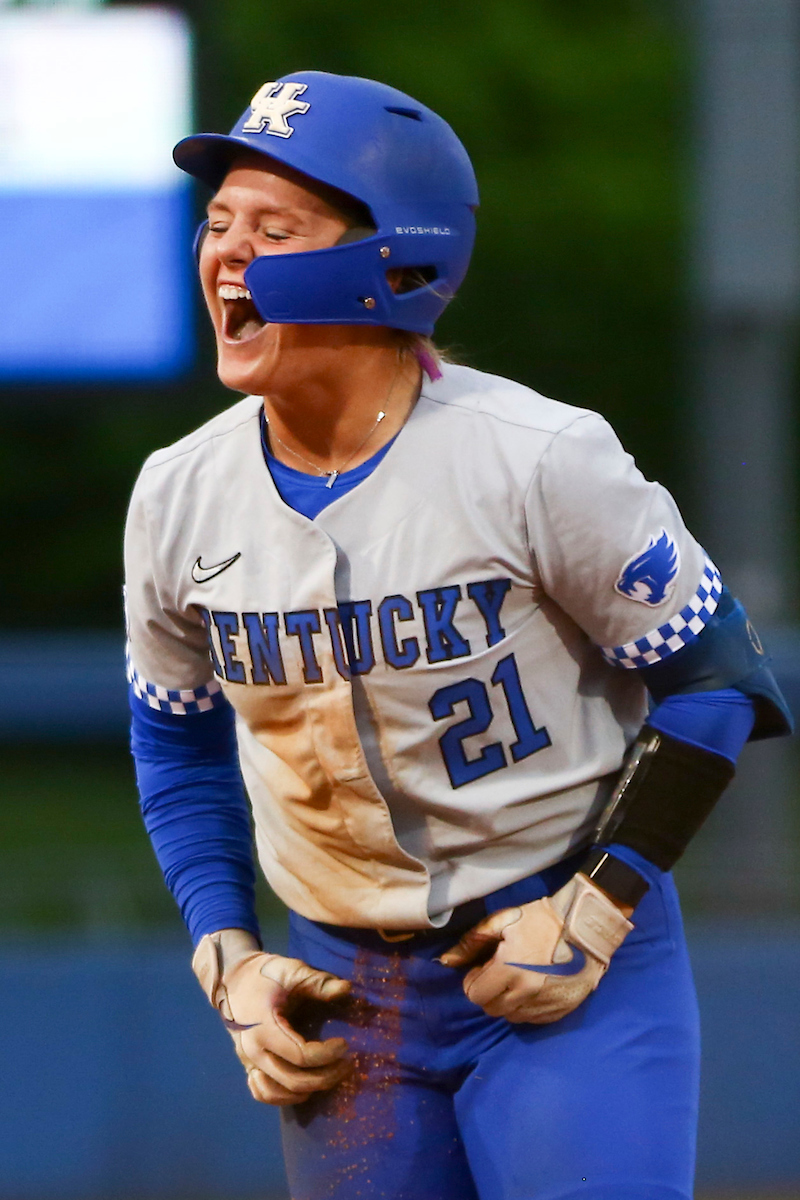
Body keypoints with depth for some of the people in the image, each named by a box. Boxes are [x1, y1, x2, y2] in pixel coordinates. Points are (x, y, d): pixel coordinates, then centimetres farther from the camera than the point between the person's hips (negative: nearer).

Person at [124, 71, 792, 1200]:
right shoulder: (178, 496, -1)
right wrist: (229, 961, 4)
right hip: (341, 986, 4)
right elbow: (179, 736, 15)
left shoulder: (538, 460, -16)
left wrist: (599, 905, -14)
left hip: (572, 970, -4)